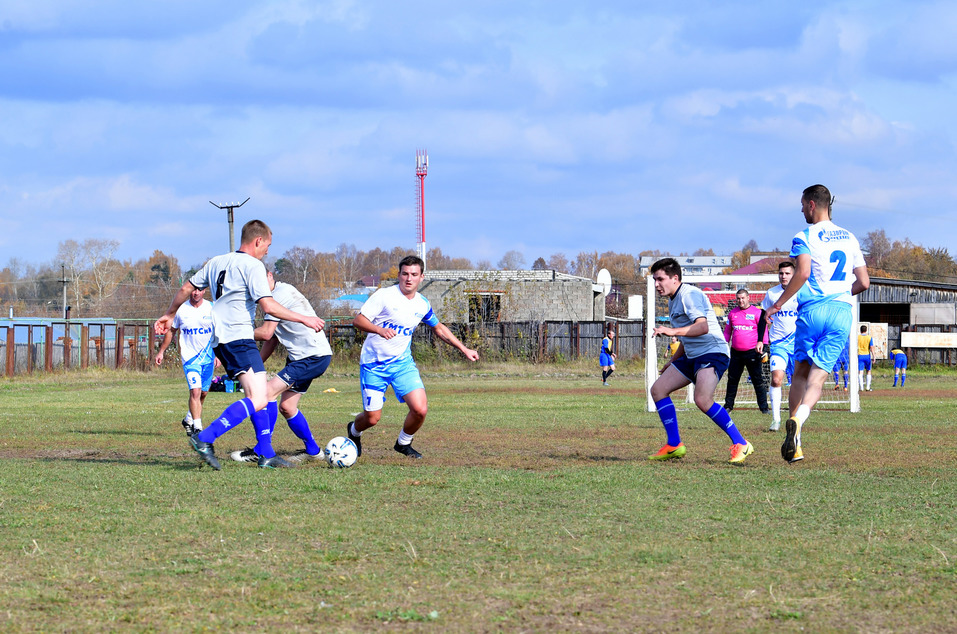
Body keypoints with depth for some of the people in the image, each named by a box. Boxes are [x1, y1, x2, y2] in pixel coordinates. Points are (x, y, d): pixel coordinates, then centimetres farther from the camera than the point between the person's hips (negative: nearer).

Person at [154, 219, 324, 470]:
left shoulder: (216, 262, 17)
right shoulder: (253, 265, -7)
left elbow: (186, 289, 23)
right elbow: (268, 306, -15)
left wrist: (168, 315, 37)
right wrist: (304, 319, -8)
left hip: (219, 339, 10)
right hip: (238, 337, -10)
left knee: (257, 394, 15)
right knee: (257, 399, -17)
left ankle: (266, 454, 12)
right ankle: (205, 439, -25)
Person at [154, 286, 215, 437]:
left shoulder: (211, 308, 1)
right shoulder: (181, 310, -1)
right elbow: (171, 331, 13)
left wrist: (218, 354, 7)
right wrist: (162, 351, 16)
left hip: (208, 356, 3)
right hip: (189, 356, -2)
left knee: (203, 393, 10)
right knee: (195, 391, -17)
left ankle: (189, 419, 33)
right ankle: (197, 427, -17)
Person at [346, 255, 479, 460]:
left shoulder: (422, 305, 3)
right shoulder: (384, 296, -13)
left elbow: (439, 328, 21)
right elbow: (358, 320, -17)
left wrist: (464, 349, 18)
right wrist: (379, 329, -36)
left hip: (402, 362, 4)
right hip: (374, 363, -4)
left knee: (420, 409, -14)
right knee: (372, 418, -4)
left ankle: (403, 443, 15)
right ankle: (354, 431, 34)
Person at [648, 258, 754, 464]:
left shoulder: (689, 294, -14)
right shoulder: (673, 301, 18)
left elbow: (702, 327, -28)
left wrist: (673, 331, -37)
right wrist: (673, 361, 34)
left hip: (712, 352, -11)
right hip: (692, 356, 11)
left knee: (702, 399, -29)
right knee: (658, 390, 4)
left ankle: (741, 445, -19)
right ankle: (674, 445, 8)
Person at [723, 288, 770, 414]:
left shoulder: (757, 312, 0)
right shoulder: (732, 313, 12)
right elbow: (727, 332, 21)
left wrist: (762, 344, -14)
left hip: (752, 352, -4)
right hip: (736, 352, 4)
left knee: (758, 381, -4)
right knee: (732, 380, 8)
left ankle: (764, 407, 0)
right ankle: (728, 405, 18)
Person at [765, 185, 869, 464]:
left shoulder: (805, 237, -2)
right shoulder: (849, 238, 16)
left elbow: (802, 273, -18)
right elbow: (863, 282, 15)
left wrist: (778, 304, -9)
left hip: (813, 310, -3)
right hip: (843, 312, 3)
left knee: (801, 372, 10)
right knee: (818, 376, -2)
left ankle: (794, 445, 1)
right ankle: (799, 419, -31)